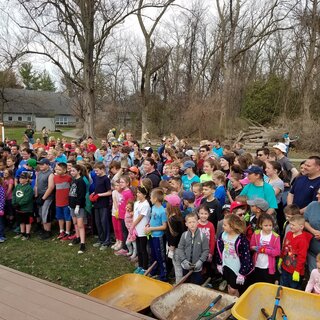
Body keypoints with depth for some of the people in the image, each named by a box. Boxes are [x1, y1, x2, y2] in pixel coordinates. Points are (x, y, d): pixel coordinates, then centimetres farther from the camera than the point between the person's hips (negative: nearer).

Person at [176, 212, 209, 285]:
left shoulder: (202, 236, -12)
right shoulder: (184, 235, -6)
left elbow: (206, 250, -8)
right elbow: (180, 249, -3)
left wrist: (200, 261, -16)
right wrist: (184, 260, -13)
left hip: (197, 267, -2)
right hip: (186, 266, 2)